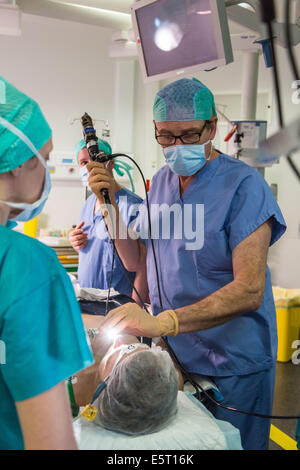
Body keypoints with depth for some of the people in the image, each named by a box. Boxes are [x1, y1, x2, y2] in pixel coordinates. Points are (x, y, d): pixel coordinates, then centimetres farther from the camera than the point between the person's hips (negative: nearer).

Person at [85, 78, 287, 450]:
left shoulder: (243, 185, -17)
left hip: (232, 365, -6)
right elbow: (135, 260, 9)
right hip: (170, 352, 6)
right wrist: (110, 201, -4)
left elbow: (250, 290, -25)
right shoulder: (160, 181, 4)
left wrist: (162, 322, -34)